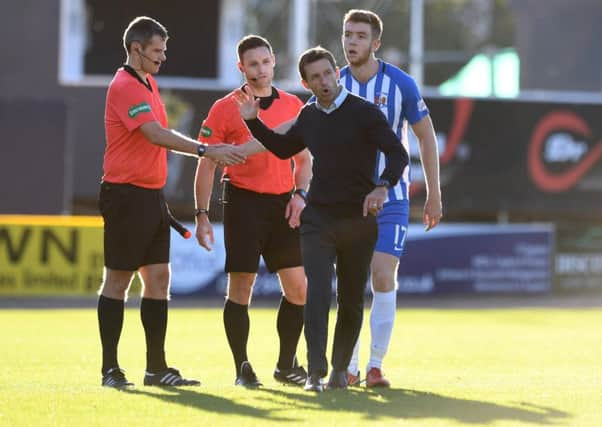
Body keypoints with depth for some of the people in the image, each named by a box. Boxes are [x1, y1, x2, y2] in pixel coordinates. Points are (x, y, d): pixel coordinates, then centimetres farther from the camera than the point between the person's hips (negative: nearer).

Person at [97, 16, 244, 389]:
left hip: (151, 196, 9)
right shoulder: (125, 87, -14)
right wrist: (205, 151, -30)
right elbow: (156, 134, -25)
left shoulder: (148, 84, 17)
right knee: (117, 280, -3)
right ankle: (110, 369, 2)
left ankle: (157, 367, 9)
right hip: (126, 196, -9)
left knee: (158, 278, 6)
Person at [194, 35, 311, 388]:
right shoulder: (226, 108, -2)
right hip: (244, 203, -4)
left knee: (299, 287, 2)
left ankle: (287, 365, 17)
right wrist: (202, 215, -7)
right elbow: (207, 164, -1)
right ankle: (242, 368, 6)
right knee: (240, 288, -4)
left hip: (282, 204, 4)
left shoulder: (293, 106, 9)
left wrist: (300, 194, -1)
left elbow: (303, 159, 17)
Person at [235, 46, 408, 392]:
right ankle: (316, 373, -16)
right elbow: (284, 148, 25)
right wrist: (253, 121, 14)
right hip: (317, 218, 3)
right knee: (317, 294, -13)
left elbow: (398, 154, -15)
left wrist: (382, 186, -33)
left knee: (351, 300, 7)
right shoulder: (308, 116, 7)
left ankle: (340, 368, 24)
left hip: (358, 219, -3)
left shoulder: (364, 113, -8)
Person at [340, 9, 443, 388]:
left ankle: (376, 365, -2)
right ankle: (348, 367, 7)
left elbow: (426, 137, 1)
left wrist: (434, 195, 0)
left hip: (391, 199, -2)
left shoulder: (401, 84, -7)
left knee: (383, 279, -10)